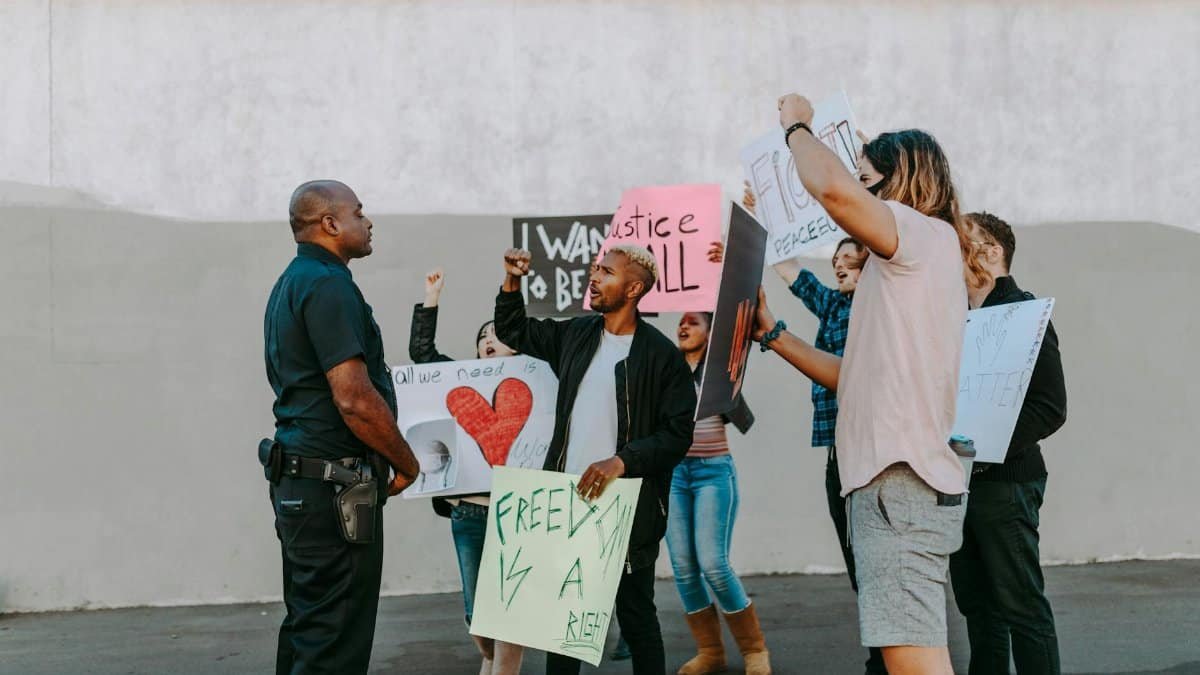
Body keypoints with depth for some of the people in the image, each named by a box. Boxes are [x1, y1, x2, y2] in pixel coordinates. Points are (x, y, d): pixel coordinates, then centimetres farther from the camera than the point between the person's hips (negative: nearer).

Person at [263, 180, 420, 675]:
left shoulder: (291, 283, 17)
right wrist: (407, 464, -7)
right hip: (335, 485, -10)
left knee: (307, 632, 15)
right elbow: (355, 399, -22)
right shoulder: (327, 285, -14)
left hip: (297, 481, 10)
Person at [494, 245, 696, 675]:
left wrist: (623, 460, -23)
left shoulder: (661, 355, -9)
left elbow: (678, 434, -11)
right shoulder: (576, 335, 7)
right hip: (567, 500, 5)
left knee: (636, 618, 5)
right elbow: (513, 332, 21)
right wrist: (512, 282, 5)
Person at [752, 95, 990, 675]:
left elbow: (833, 189, -23)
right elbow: (854, 378, 27)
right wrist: (772, 334, 26)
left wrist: (796, 125, -4)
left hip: (900, 486, -11)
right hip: (888, 482, 11)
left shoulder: (928, 235, -4)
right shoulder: (905, 267, 26)